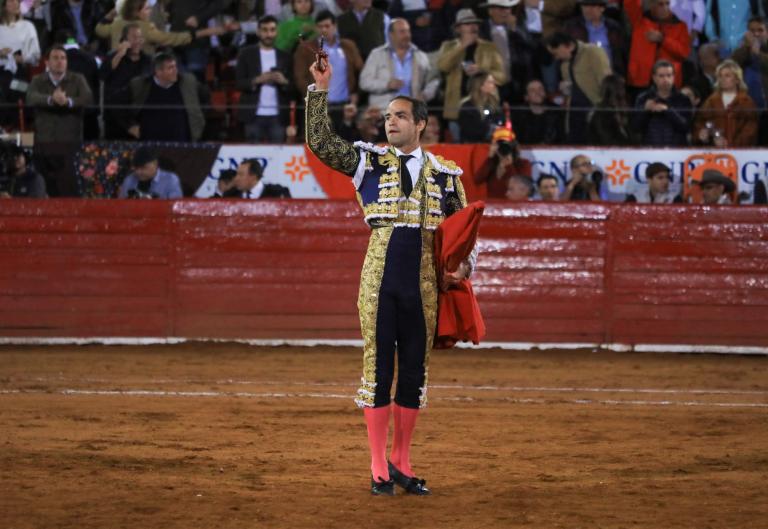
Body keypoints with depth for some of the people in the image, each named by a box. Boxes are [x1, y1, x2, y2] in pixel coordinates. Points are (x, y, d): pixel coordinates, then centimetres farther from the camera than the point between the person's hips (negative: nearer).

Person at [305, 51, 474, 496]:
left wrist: (463, 267, -4)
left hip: (424, 284, 2)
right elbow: (320, 143, -5)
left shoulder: (446, 174, 9)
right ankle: (379, 469, 5)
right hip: (379, 278, -2)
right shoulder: (370, 160, 5)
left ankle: (402, 463, 17)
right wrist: (320, 90, -11)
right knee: (378, 368, -1)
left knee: (415, 371, 6)